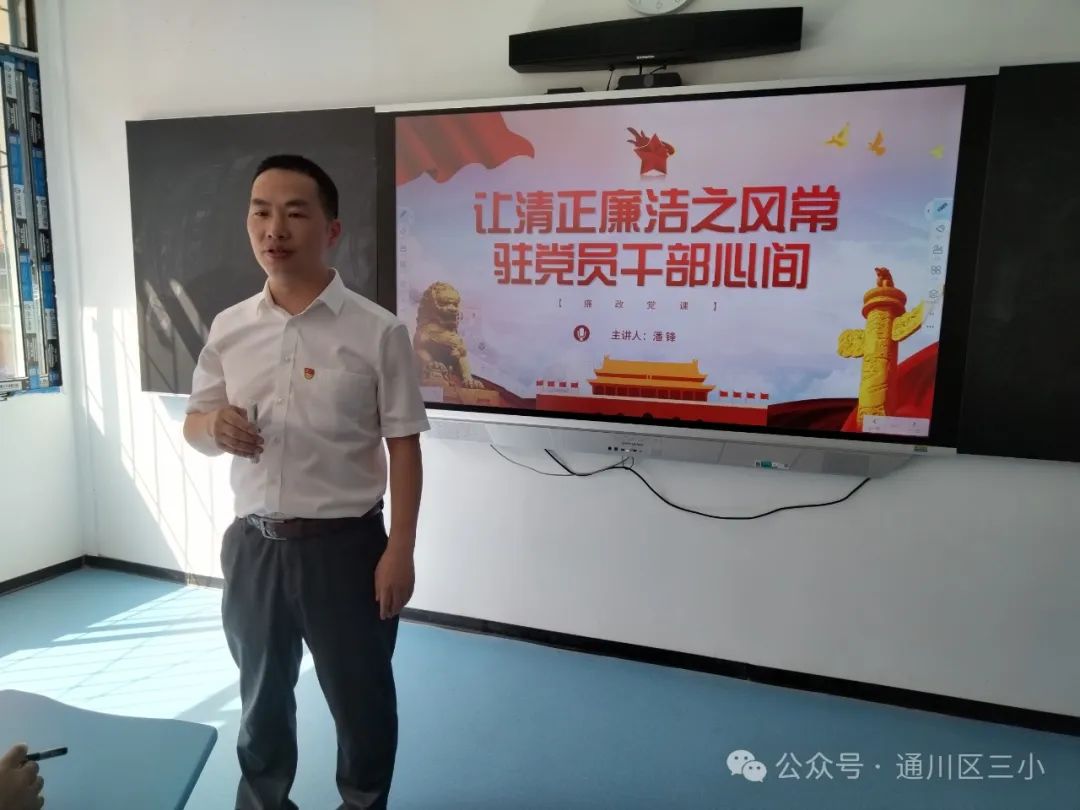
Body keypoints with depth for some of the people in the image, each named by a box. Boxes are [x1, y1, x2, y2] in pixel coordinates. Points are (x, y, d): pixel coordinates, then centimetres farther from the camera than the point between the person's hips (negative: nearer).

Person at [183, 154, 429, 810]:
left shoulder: (378, 332, -10)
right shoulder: (229, 328, 2)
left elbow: (404, 448, -9)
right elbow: (194, 424, 11)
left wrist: (400, 550, -12)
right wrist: (215, 425, -13)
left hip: (344, 544, -4)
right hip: (254, 544, 4)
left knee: (360, 696, 14)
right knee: (262, 692, 24)